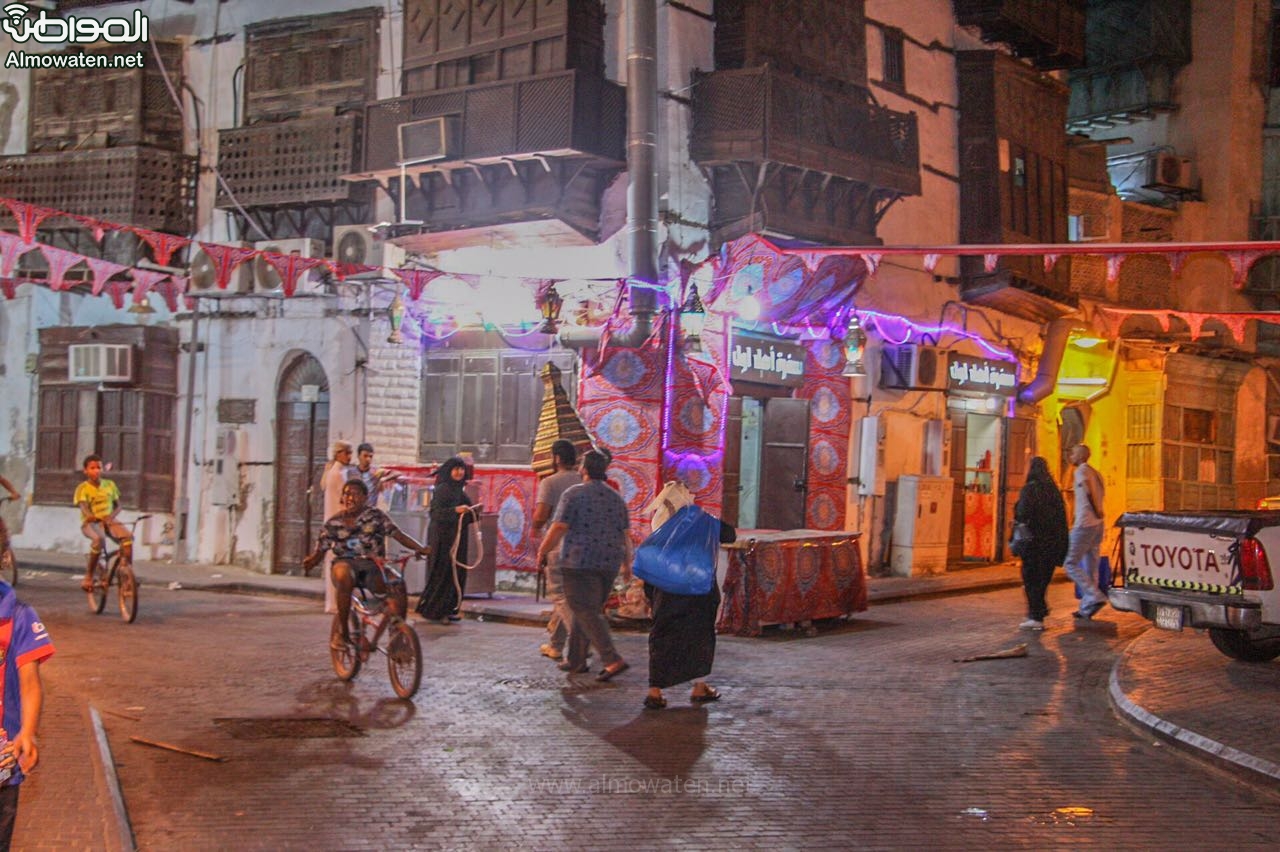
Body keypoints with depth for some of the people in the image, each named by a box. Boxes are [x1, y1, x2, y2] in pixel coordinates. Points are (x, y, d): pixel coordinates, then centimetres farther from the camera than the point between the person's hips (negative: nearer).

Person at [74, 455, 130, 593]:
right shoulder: (83, 488, -2)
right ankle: (88, 577, -22)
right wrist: (89, 515, -43)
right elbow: (83, 506, -19)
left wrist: (112, 515, -11)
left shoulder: (109, 485, 11)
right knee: (99, 539, -38)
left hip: (108, 521, 3)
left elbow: (118, 506, 13)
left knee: (127, 536, -28)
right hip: (91, 523, -3)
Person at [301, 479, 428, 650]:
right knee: (344, 575, -39)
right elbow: (320, 550, 10)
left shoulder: (376, 516, 7)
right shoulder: (333, 523, 10)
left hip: (373, 565, 0)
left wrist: (420, 549, -17)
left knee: (397, 585, -30)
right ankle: (341, 630, -24)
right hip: (346, 563, 0)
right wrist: (309, 560, -15)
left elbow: (399, 534, -1)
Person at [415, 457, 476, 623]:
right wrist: (455, 510, -28)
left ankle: (449, 609, 14)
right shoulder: (442, 489, -9)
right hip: (443, 536, -8)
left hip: (457, 537, 8)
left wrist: (472, 514, 2)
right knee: (443, 572, -6)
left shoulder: (460, 490, 15)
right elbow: (435, 512, -18)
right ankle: (434, 610, 3)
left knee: (457, 572, 7)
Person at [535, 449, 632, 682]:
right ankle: (576, 660, 20)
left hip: (579, 561, -6)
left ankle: (613, 660, -17)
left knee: (586, 612, -6)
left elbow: (559, 528, -10)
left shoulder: (574, 494, -6)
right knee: (585, 610, 16)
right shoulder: (616, 498, 11)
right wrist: (628, 562, 19)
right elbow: (626, 534, 11)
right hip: (609, 564, 6)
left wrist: (543, 551, 2)